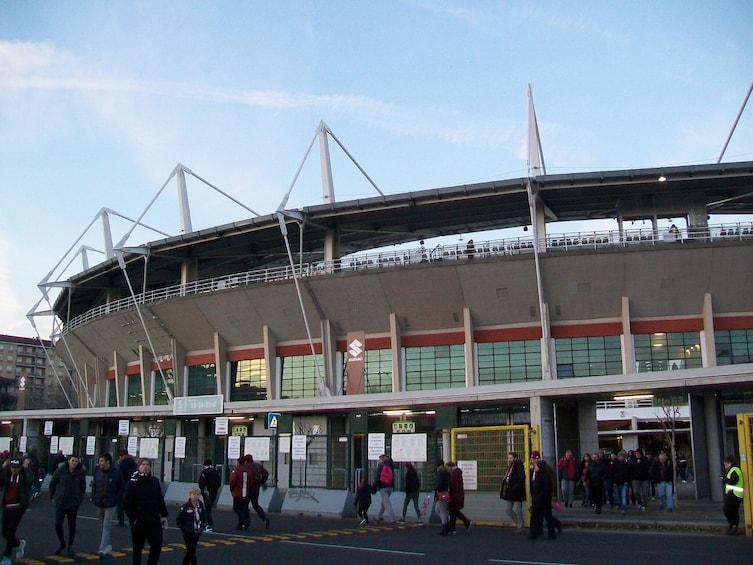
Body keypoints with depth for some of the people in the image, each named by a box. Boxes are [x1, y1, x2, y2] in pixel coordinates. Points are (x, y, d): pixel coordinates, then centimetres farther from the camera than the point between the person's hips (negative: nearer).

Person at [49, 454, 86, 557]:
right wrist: (52, 496, 4)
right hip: (60, 502, 0)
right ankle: (62, 544, 18)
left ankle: (70, 547, 24)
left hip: (73, 504, 0)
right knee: (58, 523, -7)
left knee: (72, 525, 9)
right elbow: (52, 483, 5)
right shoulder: (61, 470, -7)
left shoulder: (81, 473, -6)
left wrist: (79, 501, -1)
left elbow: (83, 488, 4)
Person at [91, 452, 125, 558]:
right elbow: (94, 485, 15)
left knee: (107, 526, -9)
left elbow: (122, 487, 0)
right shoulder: (97, 471, 2)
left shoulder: (116, 472, -9)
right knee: (103, 526, 15)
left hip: (111, 505, -5)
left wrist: (116, 498, -9)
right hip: (99, 504, 5)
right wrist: (93, 497, 4)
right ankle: (107, 545, 30)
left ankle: (102, 549, -12)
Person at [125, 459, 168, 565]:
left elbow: (160, 500, 12)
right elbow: (127, 503, -8)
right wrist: (133, 518, -13)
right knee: (137, 548, 7)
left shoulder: (155, 481, 6)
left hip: (154, 520, 3)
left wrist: (164, 515, 8)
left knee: (157, 545, 0)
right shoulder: (133, 482, -7)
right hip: (139, 522, -3)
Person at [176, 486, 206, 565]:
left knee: (190, 551, 16)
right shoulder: (185, 506, -13)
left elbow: (204, 519, 11)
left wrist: (202, 527, -3)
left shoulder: (201, 506, 0)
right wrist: (184, 529, -16)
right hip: (188, 534, -5)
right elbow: (178, 521, -10)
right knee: (191, 551, -2)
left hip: (197, 533, 5)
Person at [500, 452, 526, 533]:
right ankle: (518, 523, 27)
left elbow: (520, 480, -22)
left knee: (517, 510, -1)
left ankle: (521, 527, 14)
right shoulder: (509, 467, 13)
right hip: (509, 493, 9)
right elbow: (506, 479, 19)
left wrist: (514, 489, -24)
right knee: (507, 509, 12)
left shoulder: (519, 467, -15)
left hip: (516, 493, -9)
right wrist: (503, 489, 9)